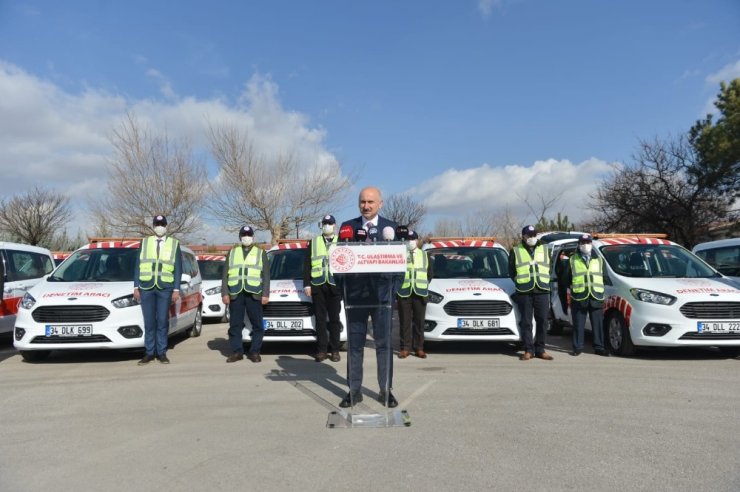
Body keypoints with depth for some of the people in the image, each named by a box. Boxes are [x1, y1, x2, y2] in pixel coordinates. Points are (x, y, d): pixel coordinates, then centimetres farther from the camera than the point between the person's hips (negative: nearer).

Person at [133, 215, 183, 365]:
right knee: (149, 322, 4)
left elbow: (178, 268, 4)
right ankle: (149, 353, 14)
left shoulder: (174, 244, 7)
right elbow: (138, 265, 10)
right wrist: (136, 287, 3)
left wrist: (176, 289, -2)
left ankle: (161, 353, 12)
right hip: (146, 287, 1)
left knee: (162, 321, 2)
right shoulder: (145, 242, 11)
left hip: (165, 288, -1)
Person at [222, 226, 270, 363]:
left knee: (257, 325, -1)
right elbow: (225, 274, 13)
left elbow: (266, 275, 7)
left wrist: (265, 294, -2)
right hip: (235, 293, 2)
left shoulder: (261, 253, 13)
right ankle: (236, 351, 11)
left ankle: (254, 352, 8)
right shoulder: (232, 252, 18)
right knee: (235, 324, 3)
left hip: (254, 294, -1)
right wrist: (225, 293, 2)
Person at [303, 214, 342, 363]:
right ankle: (322, 350, 10)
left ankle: (335, 349, 13)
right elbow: (307, 265, 9)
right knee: (320, 319, 5)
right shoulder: (313, 242, 12)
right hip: (318, 285, 1)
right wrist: (306, 284, 0)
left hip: (335, 285, -1)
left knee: (334, 318, 5)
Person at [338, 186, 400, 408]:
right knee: (355, 344, 8)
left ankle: (386, 390, 19)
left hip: (382, 292, 0)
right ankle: (354, 390, 20)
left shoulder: (391, 227, 4)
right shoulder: (347, 227, 6)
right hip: (355, 292, 1)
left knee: (384, 343, 7)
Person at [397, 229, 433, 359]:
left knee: (419, 322, 4)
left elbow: (430, 273, 16)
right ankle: (404, 348, 7)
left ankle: (419, 348, 11)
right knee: (405, 322, 0)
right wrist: (398, 286, -1)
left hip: (420, 294, 2)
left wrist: (424, 285, 8)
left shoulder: (425, 255, 14)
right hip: (404, 294, -1)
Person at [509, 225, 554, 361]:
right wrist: (520, 283, 5)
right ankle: (528, 350, 8)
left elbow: (549, 268, 20)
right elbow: (511, 271, 10)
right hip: (524, 292, -2)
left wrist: (544, 281, 9)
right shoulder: (515, 251, 6)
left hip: (542, 290, 3)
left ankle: (540, 350, 14)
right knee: (526, 322, 0)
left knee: (542, 321, 3)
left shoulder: (544, 249, 15)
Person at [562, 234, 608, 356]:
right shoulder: (573, 260, 7)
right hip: (579, 297, -2)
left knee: (598, 324, 4)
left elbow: (604, 276, 19)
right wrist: (573, 287, 3)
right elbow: (566, 278, 10)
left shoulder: (599, 260, 15)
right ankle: (577, 347, 10)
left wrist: (598, 287, 9)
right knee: (578, 325, 2)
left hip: (596, 297, 2)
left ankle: (599, 347, 14)